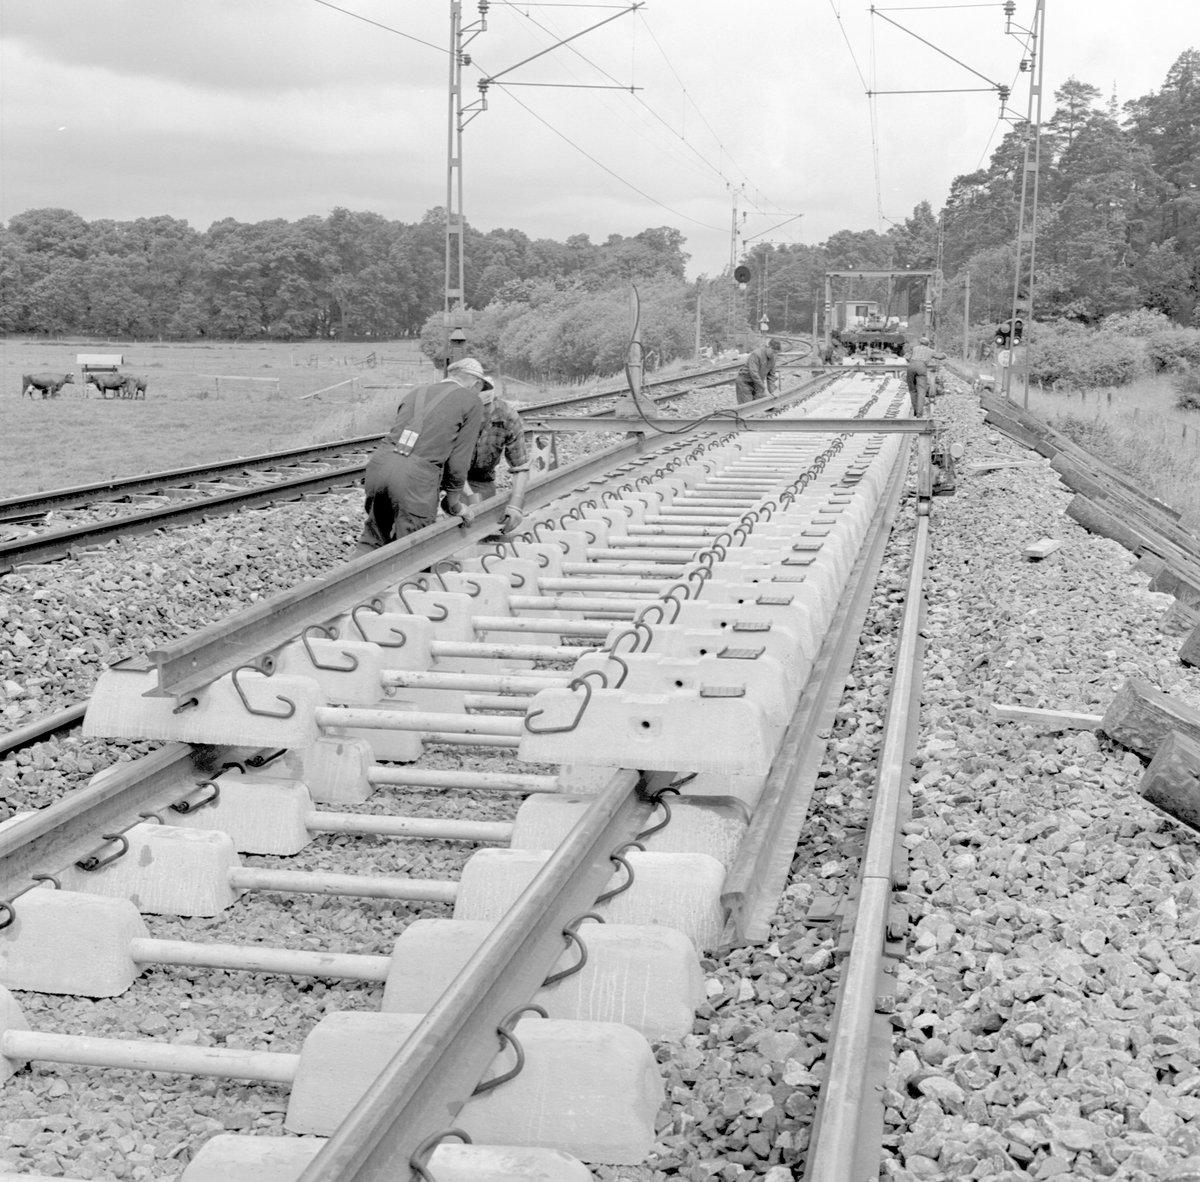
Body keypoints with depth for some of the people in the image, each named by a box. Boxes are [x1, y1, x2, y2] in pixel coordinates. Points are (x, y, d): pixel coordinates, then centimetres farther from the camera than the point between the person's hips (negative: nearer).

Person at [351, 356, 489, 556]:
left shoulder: (415, 392, 27)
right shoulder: (471, 402, 10)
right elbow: (459, 459, 5)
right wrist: (454, 502, 18)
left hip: (380, 461, 6)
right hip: (417, 476, -5)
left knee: (371, 542, 19)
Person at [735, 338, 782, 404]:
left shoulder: (772, 357, -2)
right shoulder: (756, 354, -26)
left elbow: (771, 375, 4)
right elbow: (754, 373, -31)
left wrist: (771, 391, -5)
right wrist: (764, 389, -28)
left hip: (756, 383, 7)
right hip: (745, 382, -7)